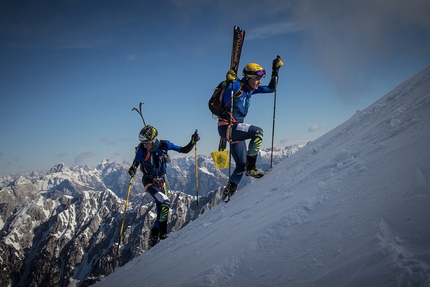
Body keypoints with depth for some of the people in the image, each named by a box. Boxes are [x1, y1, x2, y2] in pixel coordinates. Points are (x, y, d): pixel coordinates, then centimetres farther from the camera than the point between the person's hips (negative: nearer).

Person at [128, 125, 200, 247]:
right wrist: (132, 170, -38)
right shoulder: (141, 149, -19)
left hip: (161, 181, 4)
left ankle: (153, 237, 27)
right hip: (149, 181, -4)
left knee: (162, 209, 8)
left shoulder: (164, 145, -15)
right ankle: (162, 233, -13)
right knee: (165, 202, -25)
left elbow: (184, 150, -7)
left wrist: (193, 142, -22)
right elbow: (135, 164, -16)